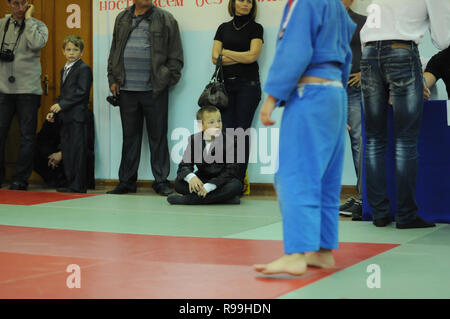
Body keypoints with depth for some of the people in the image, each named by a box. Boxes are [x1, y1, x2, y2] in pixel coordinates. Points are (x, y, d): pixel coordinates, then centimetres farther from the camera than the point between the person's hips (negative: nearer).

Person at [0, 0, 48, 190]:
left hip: (28, 90, -2)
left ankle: (20, 179, 6)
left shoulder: (38, 26, 4)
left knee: (27, 136, -1)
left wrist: (28, 18, -9)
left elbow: (36, 44, -17)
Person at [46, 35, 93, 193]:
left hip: (78, 116, -9)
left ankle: (78, 185, -4)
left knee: (77, 151, -6)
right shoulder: (64, 70, 20)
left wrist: (61, 105, -18)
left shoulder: (84, 69, -7)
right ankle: (70, 183, 15)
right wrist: (53, 111, 11)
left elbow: (81, 92, -16)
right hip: (66, 118, 9)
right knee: (66, 151, 9)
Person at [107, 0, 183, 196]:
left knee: (158, 135, 2)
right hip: (127, 90, 3)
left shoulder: (166, 20, 1)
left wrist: (168, 80, -6)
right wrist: (113, 79, 11)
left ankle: (161, 181, 10)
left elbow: (175, 55, 0)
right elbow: (114, 52, 18)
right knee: (130, 135, 10)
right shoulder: (122, 19, 13)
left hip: (155, 91, -3)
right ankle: (127, 181, 17)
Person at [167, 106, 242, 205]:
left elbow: (230, 171, -17)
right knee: (178, 183, -21)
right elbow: (185, 165, -6)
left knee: (236, 185, -35)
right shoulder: (194, 140, -2)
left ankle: (186, 199, -32)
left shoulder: (229, 141, -11)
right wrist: (190, 177, -32)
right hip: (201, 181, 2)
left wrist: (209, 186, -29)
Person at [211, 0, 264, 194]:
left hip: (248, 85, -3)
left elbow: (252, 56, -8)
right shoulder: (224, 28, 14)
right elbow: (215, 58, 5)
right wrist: (241, 57, -3)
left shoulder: (255, 28, 5)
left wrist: (227, 53, 1)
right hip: (226, 84, 3)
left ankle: (240, 180, -5)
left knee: (242, 132, -7)